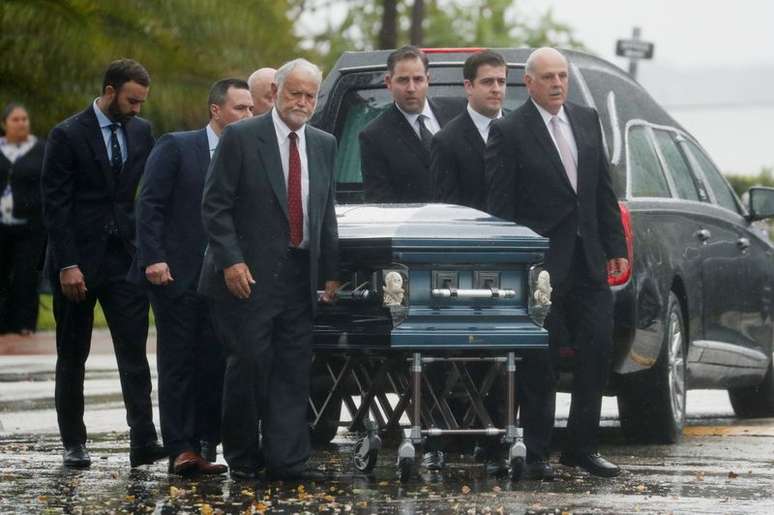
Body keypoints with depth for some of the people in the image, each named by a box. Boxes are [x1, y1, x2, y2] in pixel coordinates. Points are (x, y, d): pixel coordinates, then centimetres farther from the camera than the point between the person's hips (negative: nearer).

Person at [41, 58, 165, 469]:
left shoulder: (141, 132, 7)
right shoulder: (68, 135, -7)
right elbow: (54, 204, -8)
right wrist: (67, 265, -14)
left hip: (125, 258, 3)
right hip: (78, 260, -3)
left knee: (134, 350, -7)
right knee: (72, 357, 6)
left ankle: (143, 442, -13)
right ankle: (74, 443, 13)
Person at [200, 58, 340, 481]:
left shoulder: (323, 145, 14)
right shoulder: (240, 138, -4)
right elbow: (214, 206, -6)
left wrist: (331, 271, 11)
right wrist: (231, 261, -15)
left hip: (299, 276, 5)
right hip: (248, 275, -5)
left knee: (293, 370, 1)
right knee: (249, 363, -3)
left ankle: (287, 460, 1)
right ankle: (241, 457, 8)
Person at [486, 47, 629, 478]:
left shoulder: (587, 120, 11)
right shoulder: (509, 132, -6)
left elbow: (604, 189, 14)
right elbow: (499, 206, -8)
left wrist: (616, 246, 9)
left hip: (588, 259, 5)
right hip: (543, 262, -5)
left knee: (599, 350, 3)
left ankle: (582, 447, 12)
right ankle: (536, 453, 7)